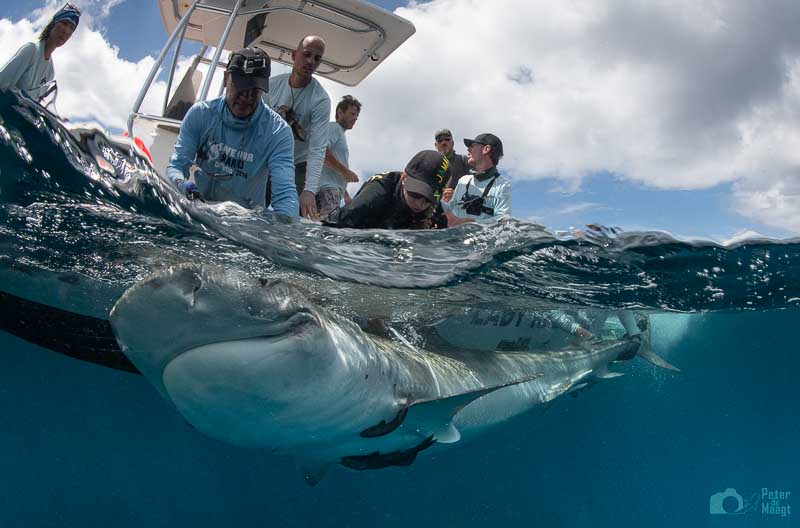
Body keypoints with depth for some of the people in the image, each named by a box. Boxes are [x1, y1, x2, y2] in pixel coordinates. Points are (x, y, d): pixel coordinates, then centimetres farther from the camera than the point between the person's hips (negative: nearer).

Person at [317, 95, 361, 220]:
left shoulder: (340, 132, 31)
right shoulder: (333, 127, 3)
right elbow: (322, 152, -16)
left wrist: (346, 194, 27)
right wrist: (345, 171, -13)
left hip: (335, 188, 10)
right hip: (327, 187, -10)